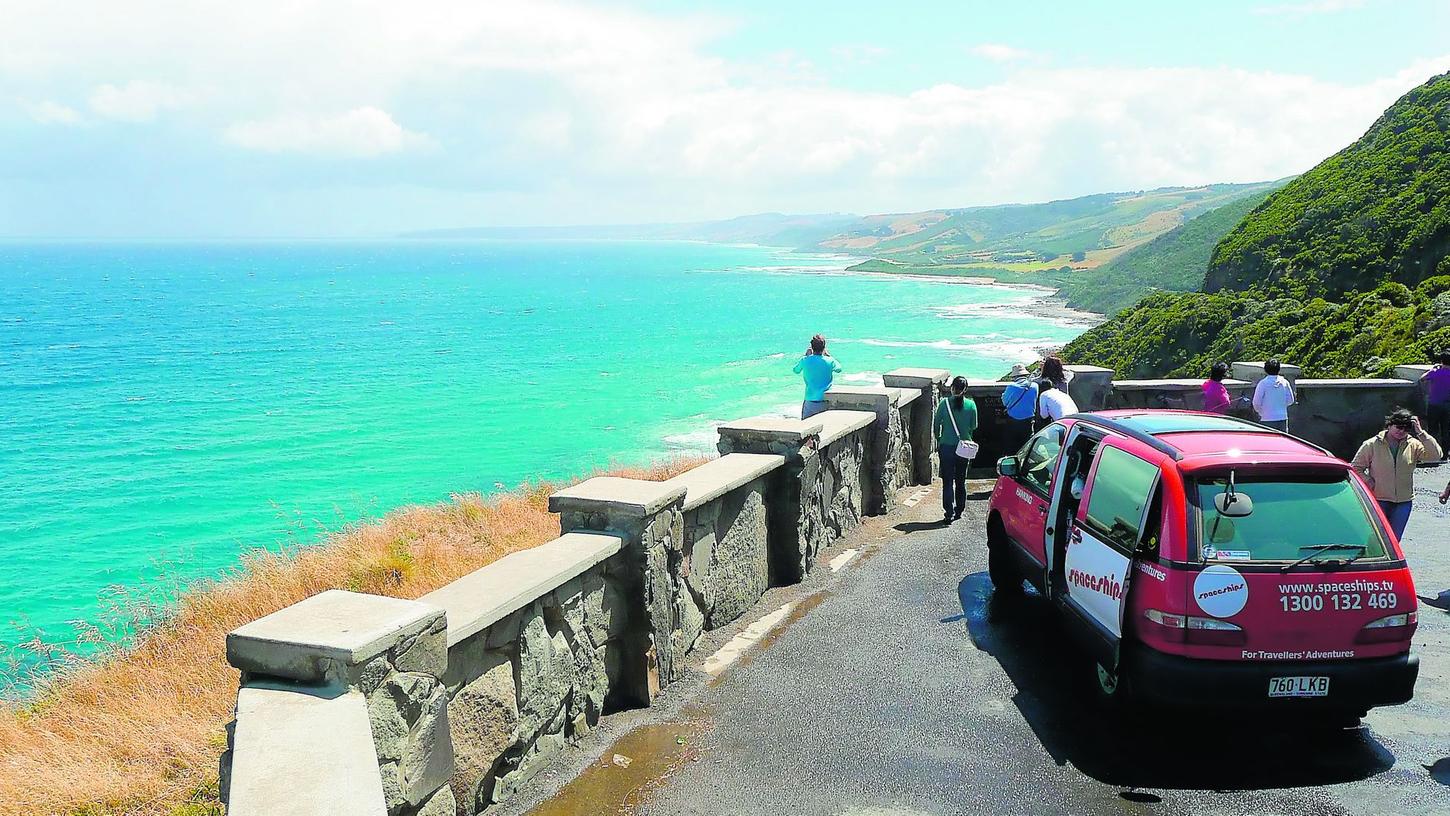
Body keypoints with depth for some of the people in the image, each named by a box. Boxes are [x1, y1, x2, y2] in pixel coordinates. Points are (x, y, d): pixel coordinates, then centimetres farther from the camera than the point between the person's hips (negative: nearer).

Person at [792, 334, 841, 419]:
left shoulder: (805, 360, -6)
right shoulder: (829, 361, -4)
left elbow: (795, 370, 16)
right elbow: (839, 369, 19)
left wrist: (807, 355, 20)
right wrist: (827, 354, 22)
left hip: (810, 402, -1)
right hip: (827, 402, 1)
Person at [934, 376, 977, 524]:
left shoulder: (944, 403, -9)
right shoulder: (971, 405, -5)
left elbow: (936, 425, -2)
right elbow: (973, 427, 3)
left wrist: (938, 439, 14)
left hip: (946, 446, -2)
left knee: (948, 482, 1)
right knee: (961, 481, 16)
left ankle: (949, 513, -5)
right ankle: (959, 510, 25)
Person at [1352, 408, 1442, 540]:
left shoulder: (1413, 445, 2)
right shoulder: (1372, 445, -5)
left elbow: (1435, 455, -13)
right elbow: (1356, 467, 2)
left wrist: (1421, 433, -16)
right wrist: (1369, 482, -11)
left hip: (1404, 502, 3)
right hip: (1378, 501, -3)